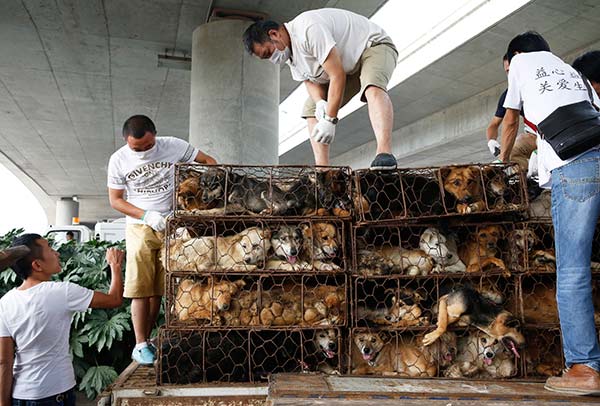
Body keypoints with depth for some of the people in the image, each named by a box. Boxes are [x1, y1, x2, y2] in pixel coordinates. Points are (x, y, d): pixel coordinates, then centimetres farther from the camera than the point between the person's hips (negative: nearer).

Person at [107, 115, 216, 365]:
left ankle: (146, 341, 18)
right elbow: (115, 200, 1)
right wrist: (147, 215, -13)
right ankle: (140, 345, 4)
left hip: (171, 225, 1)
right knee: (140, 288, -5)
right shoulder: (118, 160, -4)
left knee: (159, 289, 6)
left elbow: (208, 161, 2)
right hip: (140, 227, -1)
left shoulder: (173, 146, -6)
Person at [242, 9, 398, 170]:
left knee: (373, 88, -40)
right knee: (311, 109, 0)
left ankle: (385, 154, -50)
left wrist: (330, 120, -33)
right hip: (346, 66, 9)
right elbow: (310, 81, 0)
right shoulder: (289, 50, -2)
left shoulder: (309, 29, -32)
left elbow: (337, 75, -34)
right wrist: (320, 102, -23)